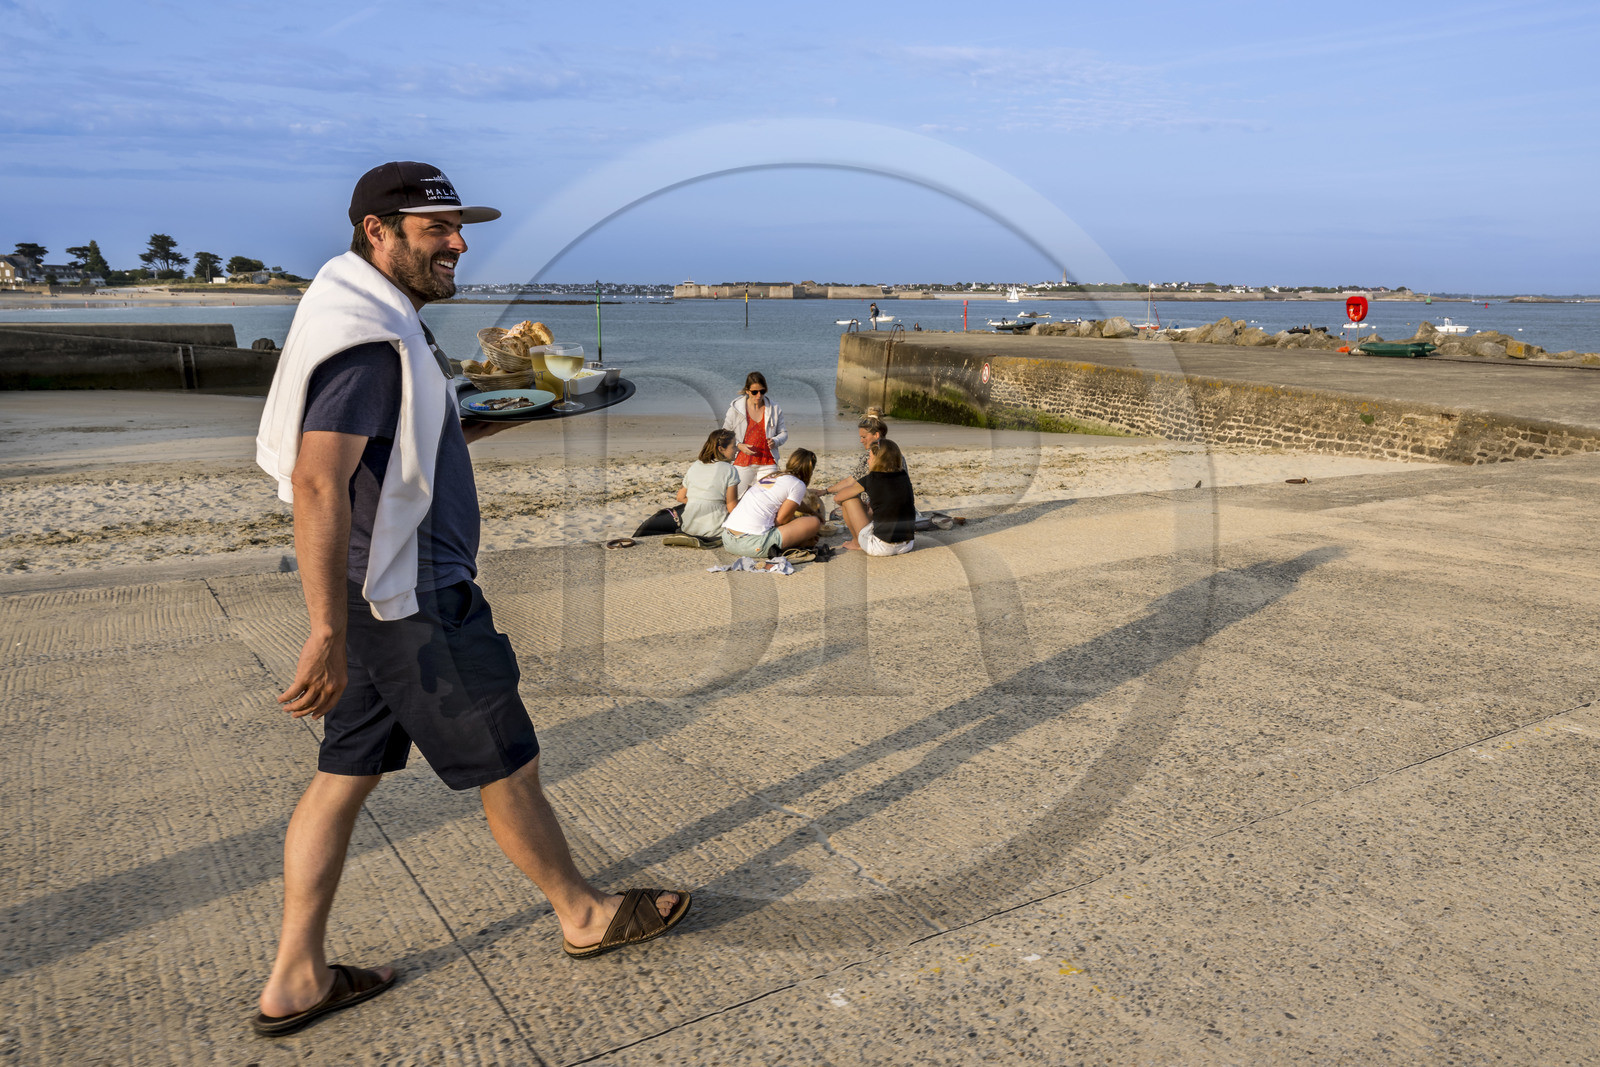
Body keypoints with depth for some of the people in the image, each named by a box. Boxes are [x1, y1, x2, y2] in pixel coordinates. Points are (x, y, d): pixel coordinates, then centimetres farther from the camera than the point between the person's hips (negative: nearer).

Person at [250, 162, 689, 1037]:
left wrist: (478, 426, 17)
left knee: (345, 775, 13)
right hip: (416, 604, -10)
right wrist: (328, 634, -30)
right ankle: (585, 916, 25)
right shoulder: (373, 338, -19)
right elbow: (318, 482, -28)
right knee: (506, 770, 5)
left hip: (390, 595, 10)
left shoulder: (383, 324, 14)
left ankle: (296, 980, 24)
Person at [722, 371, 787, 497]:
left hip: (767, 463, 1)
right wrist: (739, 446, -13)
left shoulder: (774, 409, 2)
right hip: (743, 462, -1)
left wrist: (775, 441, -12)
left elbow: (784, 433, 11)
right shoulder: (735, 408, -2)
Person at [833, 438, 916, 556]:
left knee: (849, 497, 8)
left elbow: (838, 497, 5)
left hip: (880, 548, -6)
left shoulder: (870, 479, -6)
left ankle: (856, 542, 21)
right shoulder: (904, 477, 6)